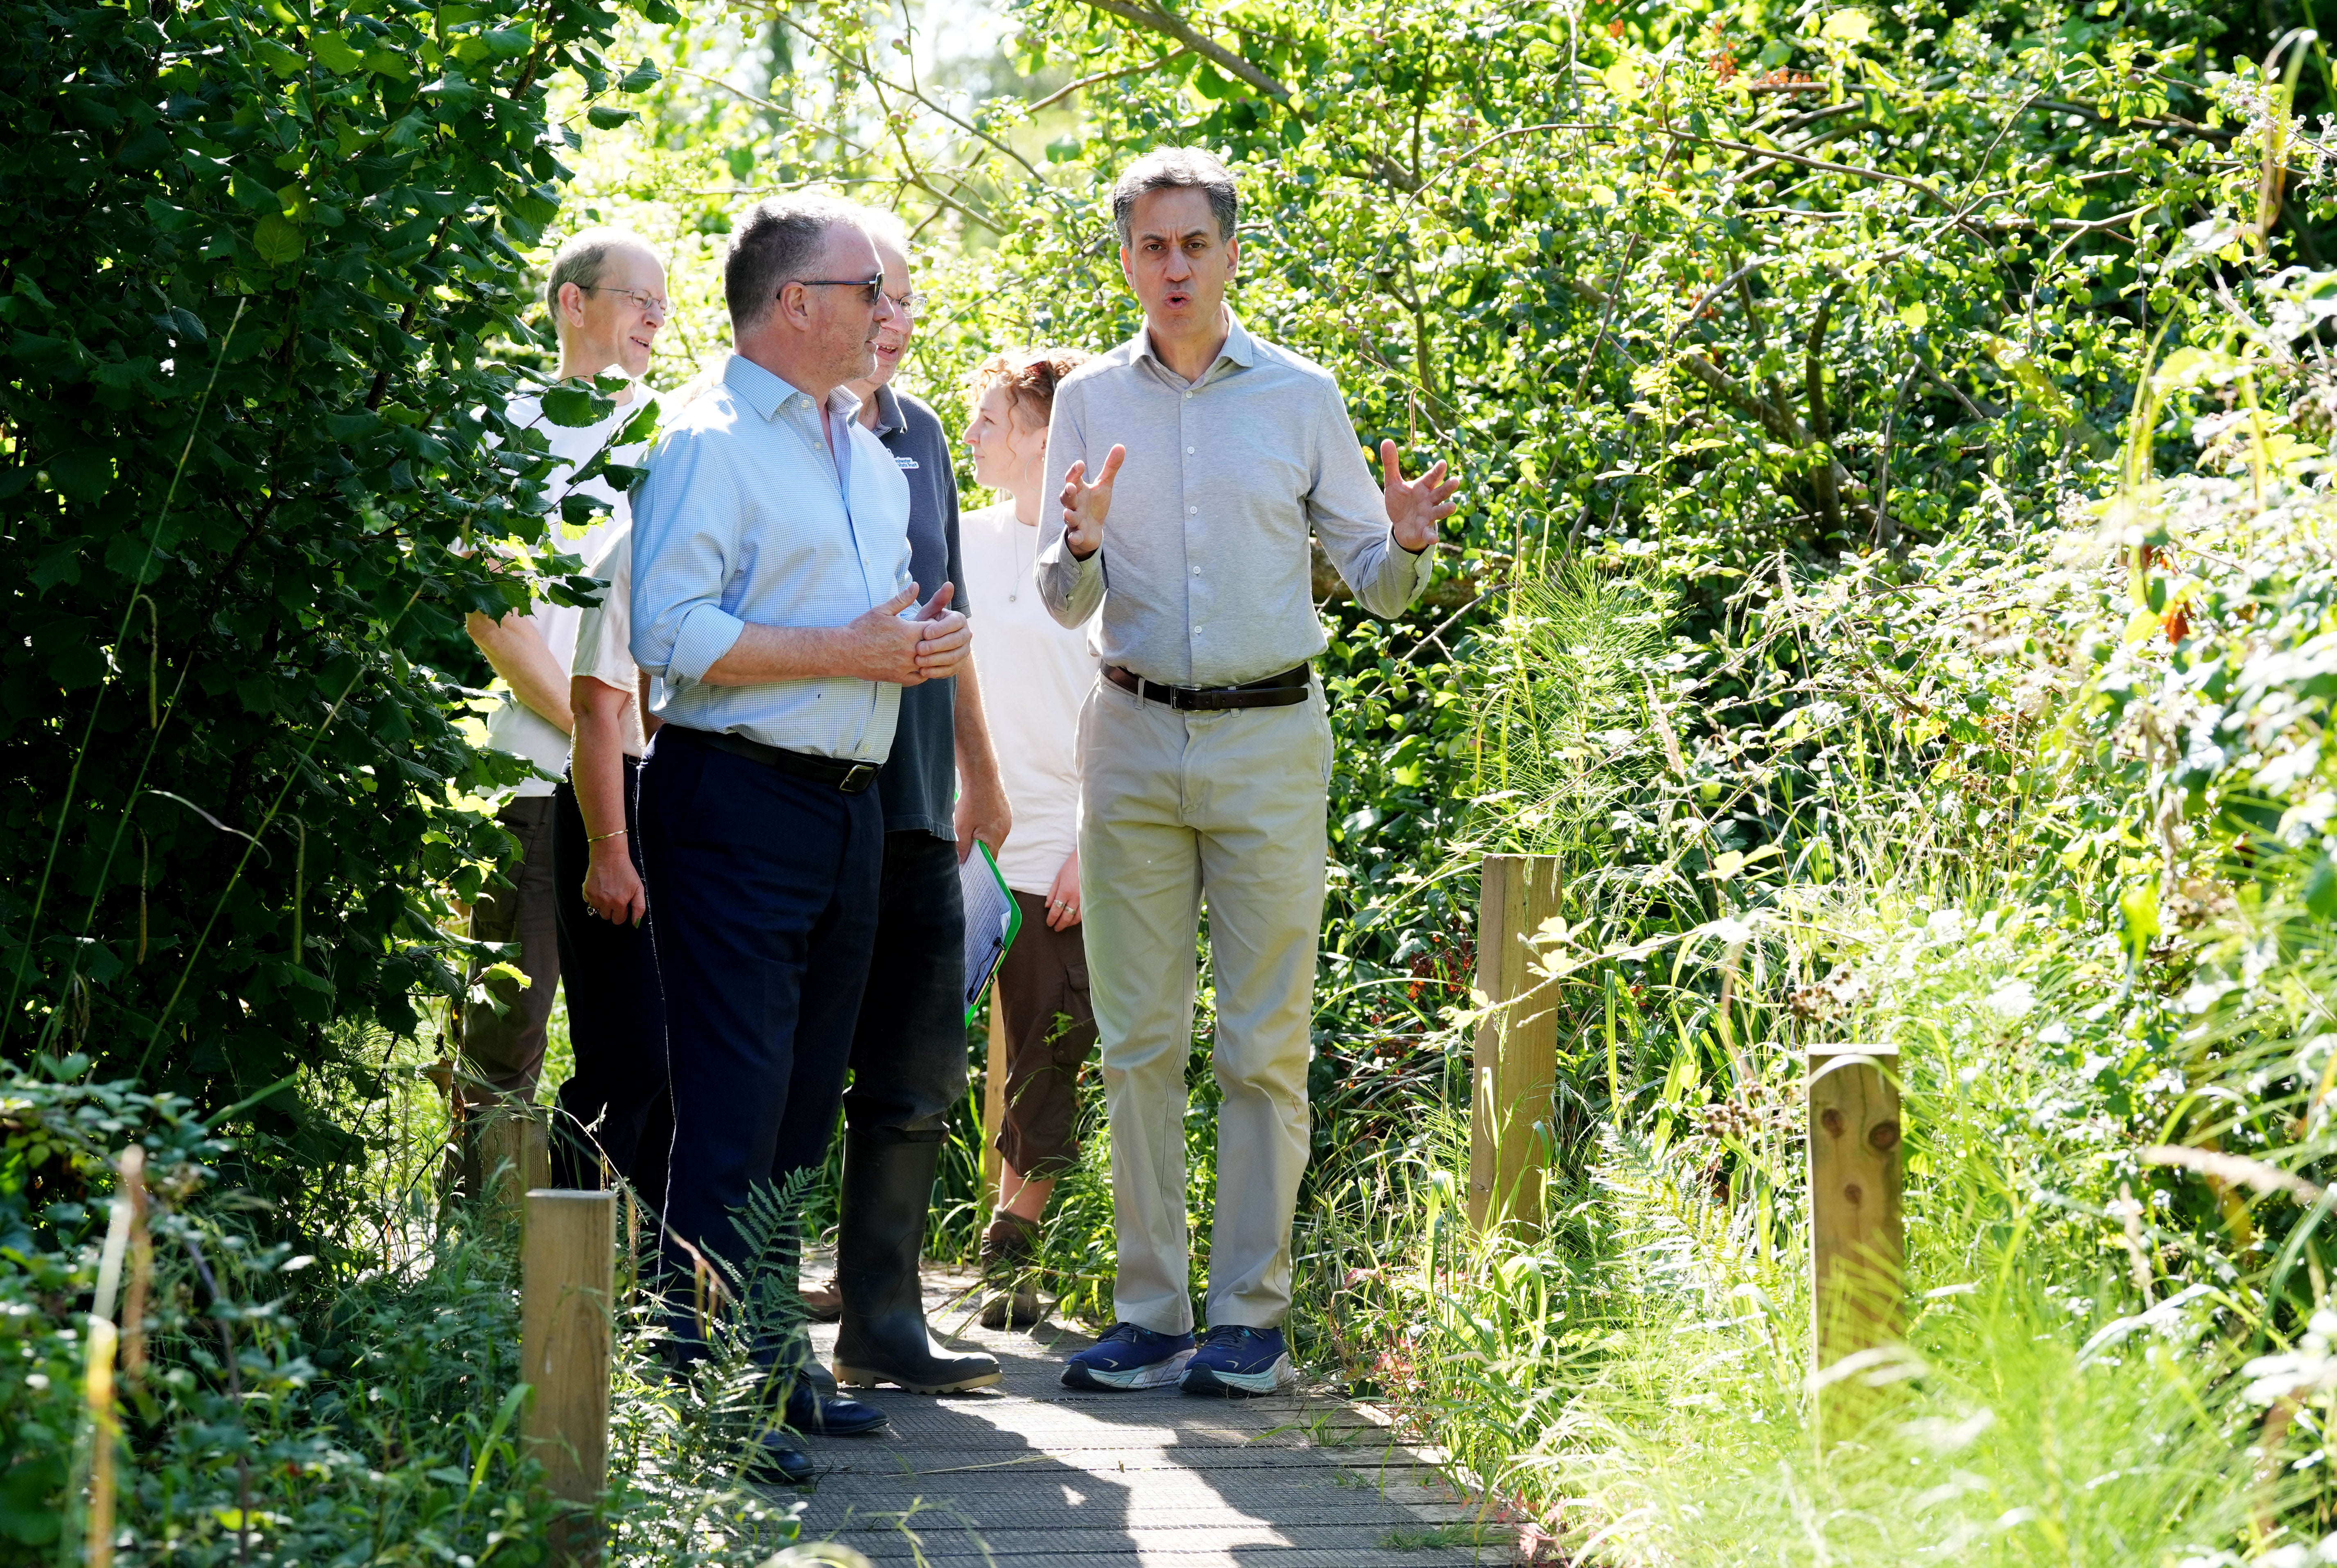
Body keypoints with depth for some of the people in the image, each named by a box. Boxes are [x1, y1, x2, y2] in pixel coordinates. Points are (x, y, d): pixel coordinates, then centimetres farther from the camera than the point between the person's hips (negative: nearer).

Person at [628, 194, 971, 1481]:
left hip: (850, 802, 9)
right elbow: (671, 631, -19)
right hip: (738, 800, -9)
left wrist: (924, 641, 7)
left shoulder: (867, 451, 19)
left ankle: (770, 1365, 21)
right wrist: (850, 653, -17)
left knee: (803, 1107, 13)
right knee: (734, 1109, -10)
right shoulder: (710, 443, -9)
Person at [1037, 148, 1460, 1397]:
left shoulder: (1301, 396, 6)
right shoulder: (1091, 400, 9)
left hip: (1268, 740, -1)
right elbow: (1065, 604, 8)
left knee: (1264, 1043, -3)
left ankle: (1252, 1315, 2)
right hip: (1133, 738, 2)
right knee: (1137, 1038, 2)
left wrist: (1407, 546, -13)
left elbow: (1372, 583, 9)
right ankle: (1149, 1312, 7)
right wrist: (1082, 544, -13)